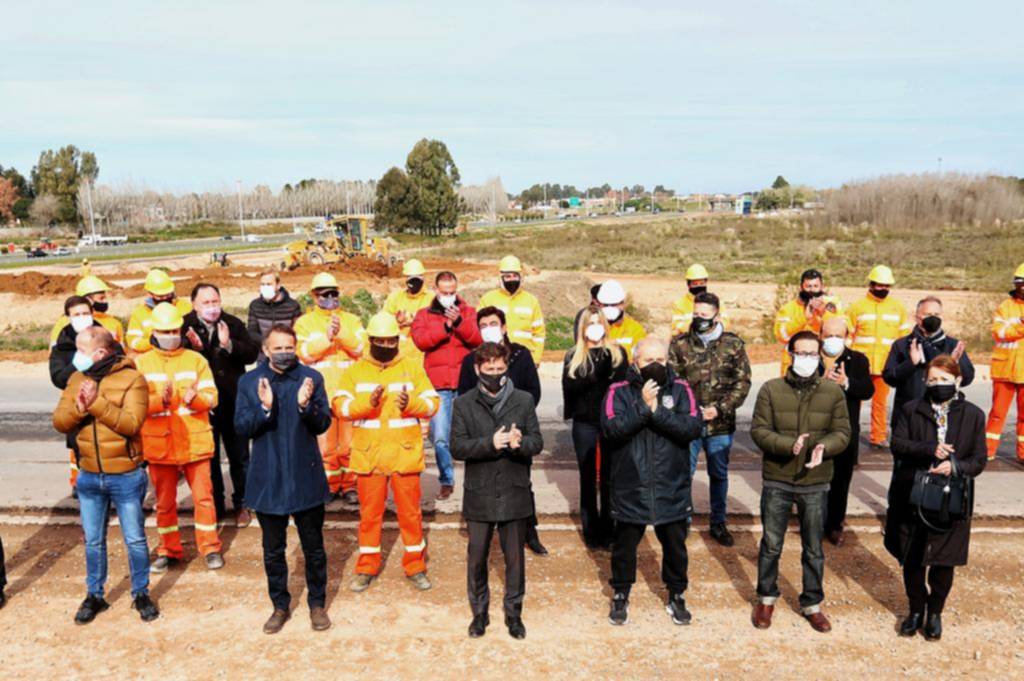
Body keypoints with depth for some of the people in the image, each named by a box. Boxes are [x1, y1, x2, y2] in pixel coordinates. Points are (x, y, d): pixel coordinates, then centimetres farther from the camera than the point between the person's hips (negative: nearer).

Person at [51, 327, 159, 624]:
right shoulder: (76, 380, 5)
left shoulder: (132, 379, -11)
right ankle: (94, 595, 31)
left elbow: (131, 423, -20)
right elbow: (59, 421, -2)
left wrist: (97, 402, -26)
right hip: (88, 477, 4)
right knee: (93, 541, 15)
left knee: (135, 539, 8)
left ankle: (141, 594, 24)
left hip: (126, 477, -4)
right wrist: (79, 407, -21)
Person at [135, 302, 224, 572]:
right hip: (159, 445, 1)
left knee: (204, 496, 3)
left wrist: (193, 398, -25)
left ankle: (210, 548, 16)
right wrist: (160, 400, -26)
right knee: (164, 501, 11)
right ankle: (169, 550, 26)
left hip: (195, 443, -1)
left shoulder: (196, 360, 3)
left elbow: (211, 397, -3)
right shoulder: (141, 364, 3)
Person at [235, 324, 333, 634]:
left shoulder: (311, 378, -4)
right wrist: (264, 408, -25)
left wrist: (306, 406, -28)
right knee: (273, 550, 13)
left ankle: (317, 604, 28)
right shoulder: (249, 381, -1)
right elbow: (241, 427, -6)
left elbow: (324, 424, -7)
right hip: (268, 479, 1)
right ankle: (280, 606, 30)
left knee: (313, 547, 11)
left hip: (306, 478, -1)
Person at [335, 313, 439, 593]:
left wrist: (411, 404, -23)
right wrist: (368, 402, -25)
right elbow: (340, 406, -7)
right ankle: (367, 567, 24)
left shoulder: (412, 367, 3)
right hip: (368, 455, 1)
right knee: (369, 512, 10)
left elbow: (432, 402, -2)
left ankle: (415, 566, 22)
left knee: (410, 511, 7)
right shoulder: (355, 370, 4)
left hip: (405, 454, 0)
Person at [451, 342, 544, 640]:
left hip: (515, 493, 0)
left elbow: (537, 442, -2)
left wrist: (520, 443, -25)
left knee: (515, 557, 11)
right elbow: (456, 447, -8)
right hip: (479, 494, 0)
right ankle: (479, 612, 28)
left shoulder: (524, 400, 1)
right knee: (476, 558, 10)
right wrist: (490, 443, -23)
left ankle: (513, 612, 27)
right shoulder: (463, 404, -1)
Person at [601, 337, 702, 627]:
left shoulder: (680, 390, -3)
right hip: (630, 489, -1)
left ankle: (676, 596, 38)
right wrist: (644, 407, -25)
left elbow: (693, 428, -15)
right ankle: (620, 595, 36)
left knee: (675, 545, 17)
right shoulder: (619, 391, -5)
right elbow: (611, 429, -19)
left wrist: (658, 411, -24)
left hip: (672, 489, 1)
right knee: (624, 545, 15)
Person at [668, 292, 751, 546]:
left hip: (721, 424, 1)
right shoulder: (679, 344, -1)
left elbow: (742, 382, -1)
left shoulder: (733, 344, 0)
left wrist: (720, 409, -12)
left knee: (719, 474, 15)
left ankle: (718, 523, 30)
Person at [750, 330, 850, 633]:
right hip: (777, 480, -1)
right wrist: (789, 445, -24)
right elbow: (758, 430, -8)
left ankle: (812, 604, 30)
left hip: (815, 483, 1)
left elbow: (842, 432, 0)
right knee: (771, 545, 11)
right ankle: (766, 598, 31)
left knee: (814, 548, 13)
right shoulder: (771, 389, -5)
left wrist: (824, 447, -21)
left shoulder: (833, 391, -1)